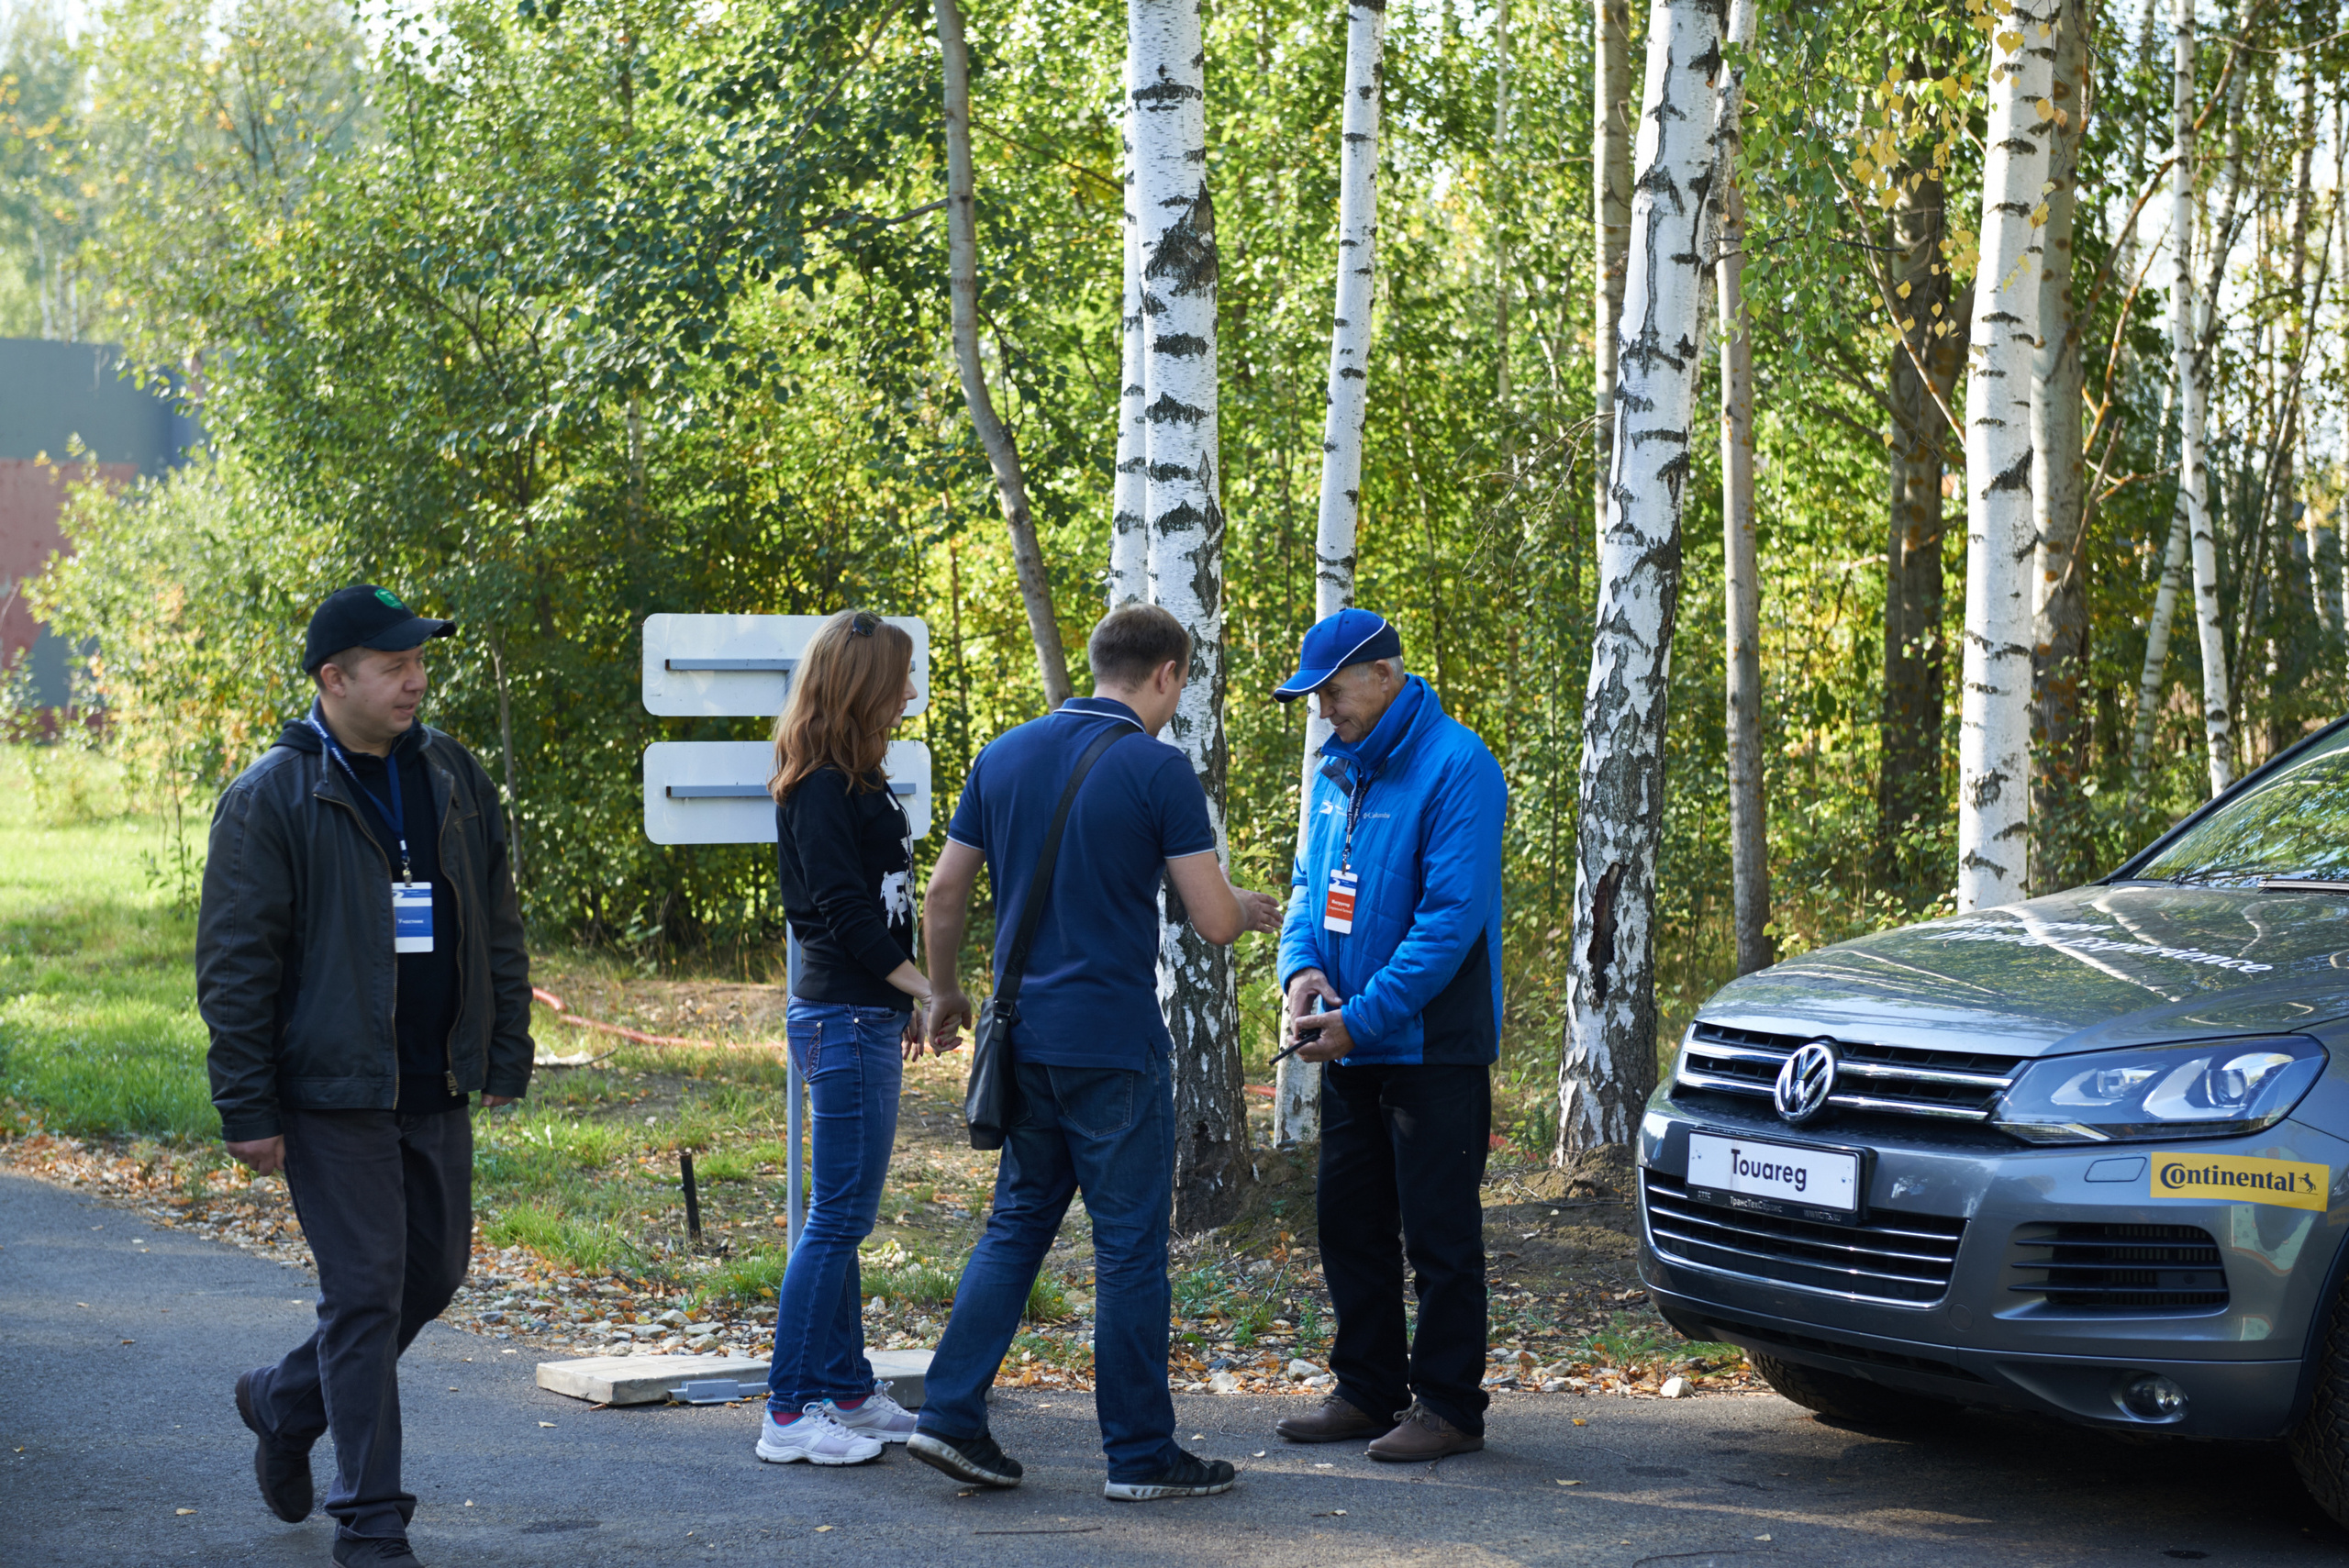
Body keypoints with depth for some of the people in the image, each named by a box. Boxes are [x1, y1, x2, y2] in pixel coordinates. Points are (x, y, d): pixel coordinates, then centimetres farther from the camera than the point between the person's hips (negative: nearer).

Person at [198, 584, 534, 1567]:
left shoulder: (452, 777, 8)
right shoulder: (271, 799, -9)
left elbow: (497, 925, 15)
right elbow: (235, 964, -9)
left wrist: (506, 1054, 10)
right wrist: (247, 1109, -12)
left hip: (436, 1091, 6)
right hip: (333, 1091, -6)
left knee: (436, 1271, 14)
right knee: (365, 1292, -4)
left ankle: (286, 1404, 37)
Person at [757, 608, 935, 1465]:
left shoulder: (852, 782, 15)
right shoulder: (818, 789, -14)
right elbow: (843, 906, -18)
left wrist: (905, 1003, 19)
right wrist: (922, 986, -15)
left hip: (866, 1016, 10)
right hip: (843, 1018, -10)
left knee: (845, 1216, 14)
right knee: (837, 1217, -8)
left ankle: (848, 1390, 21)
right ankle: (790, 1414, -5)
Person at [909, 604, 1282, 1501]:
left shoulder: (1004, 756, 6)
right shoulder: (1158, 770, -11)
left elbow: (944, 894, 10)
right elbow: (1212, 920, -11)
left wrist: (944, 993, 24)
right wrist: (1253, 911, 11)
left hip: (1024, 1037, 6)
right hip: (1114, 1044, -6)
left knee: (1018, 1222, 16)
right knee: (1130, 1243, 2)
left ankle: (951, 1416, 9)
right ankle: (1140, 1453, 9)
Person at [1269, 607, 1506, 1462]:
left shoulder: (1455, 766, -15)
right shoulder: (1336, 769, 11)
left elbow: (1453, 915, -20)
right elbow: (1309, 882, 18)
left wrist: (1364, 1015, -21)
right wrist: (1301, 967, -4)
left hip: (1432, 1046, -8)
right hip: (1352, 1046, 8)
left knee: (1438, 1230, -1)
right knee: (1349, 1221, 13)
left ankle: (1449, 1405, 7)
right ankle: (1368, 1391, 24)